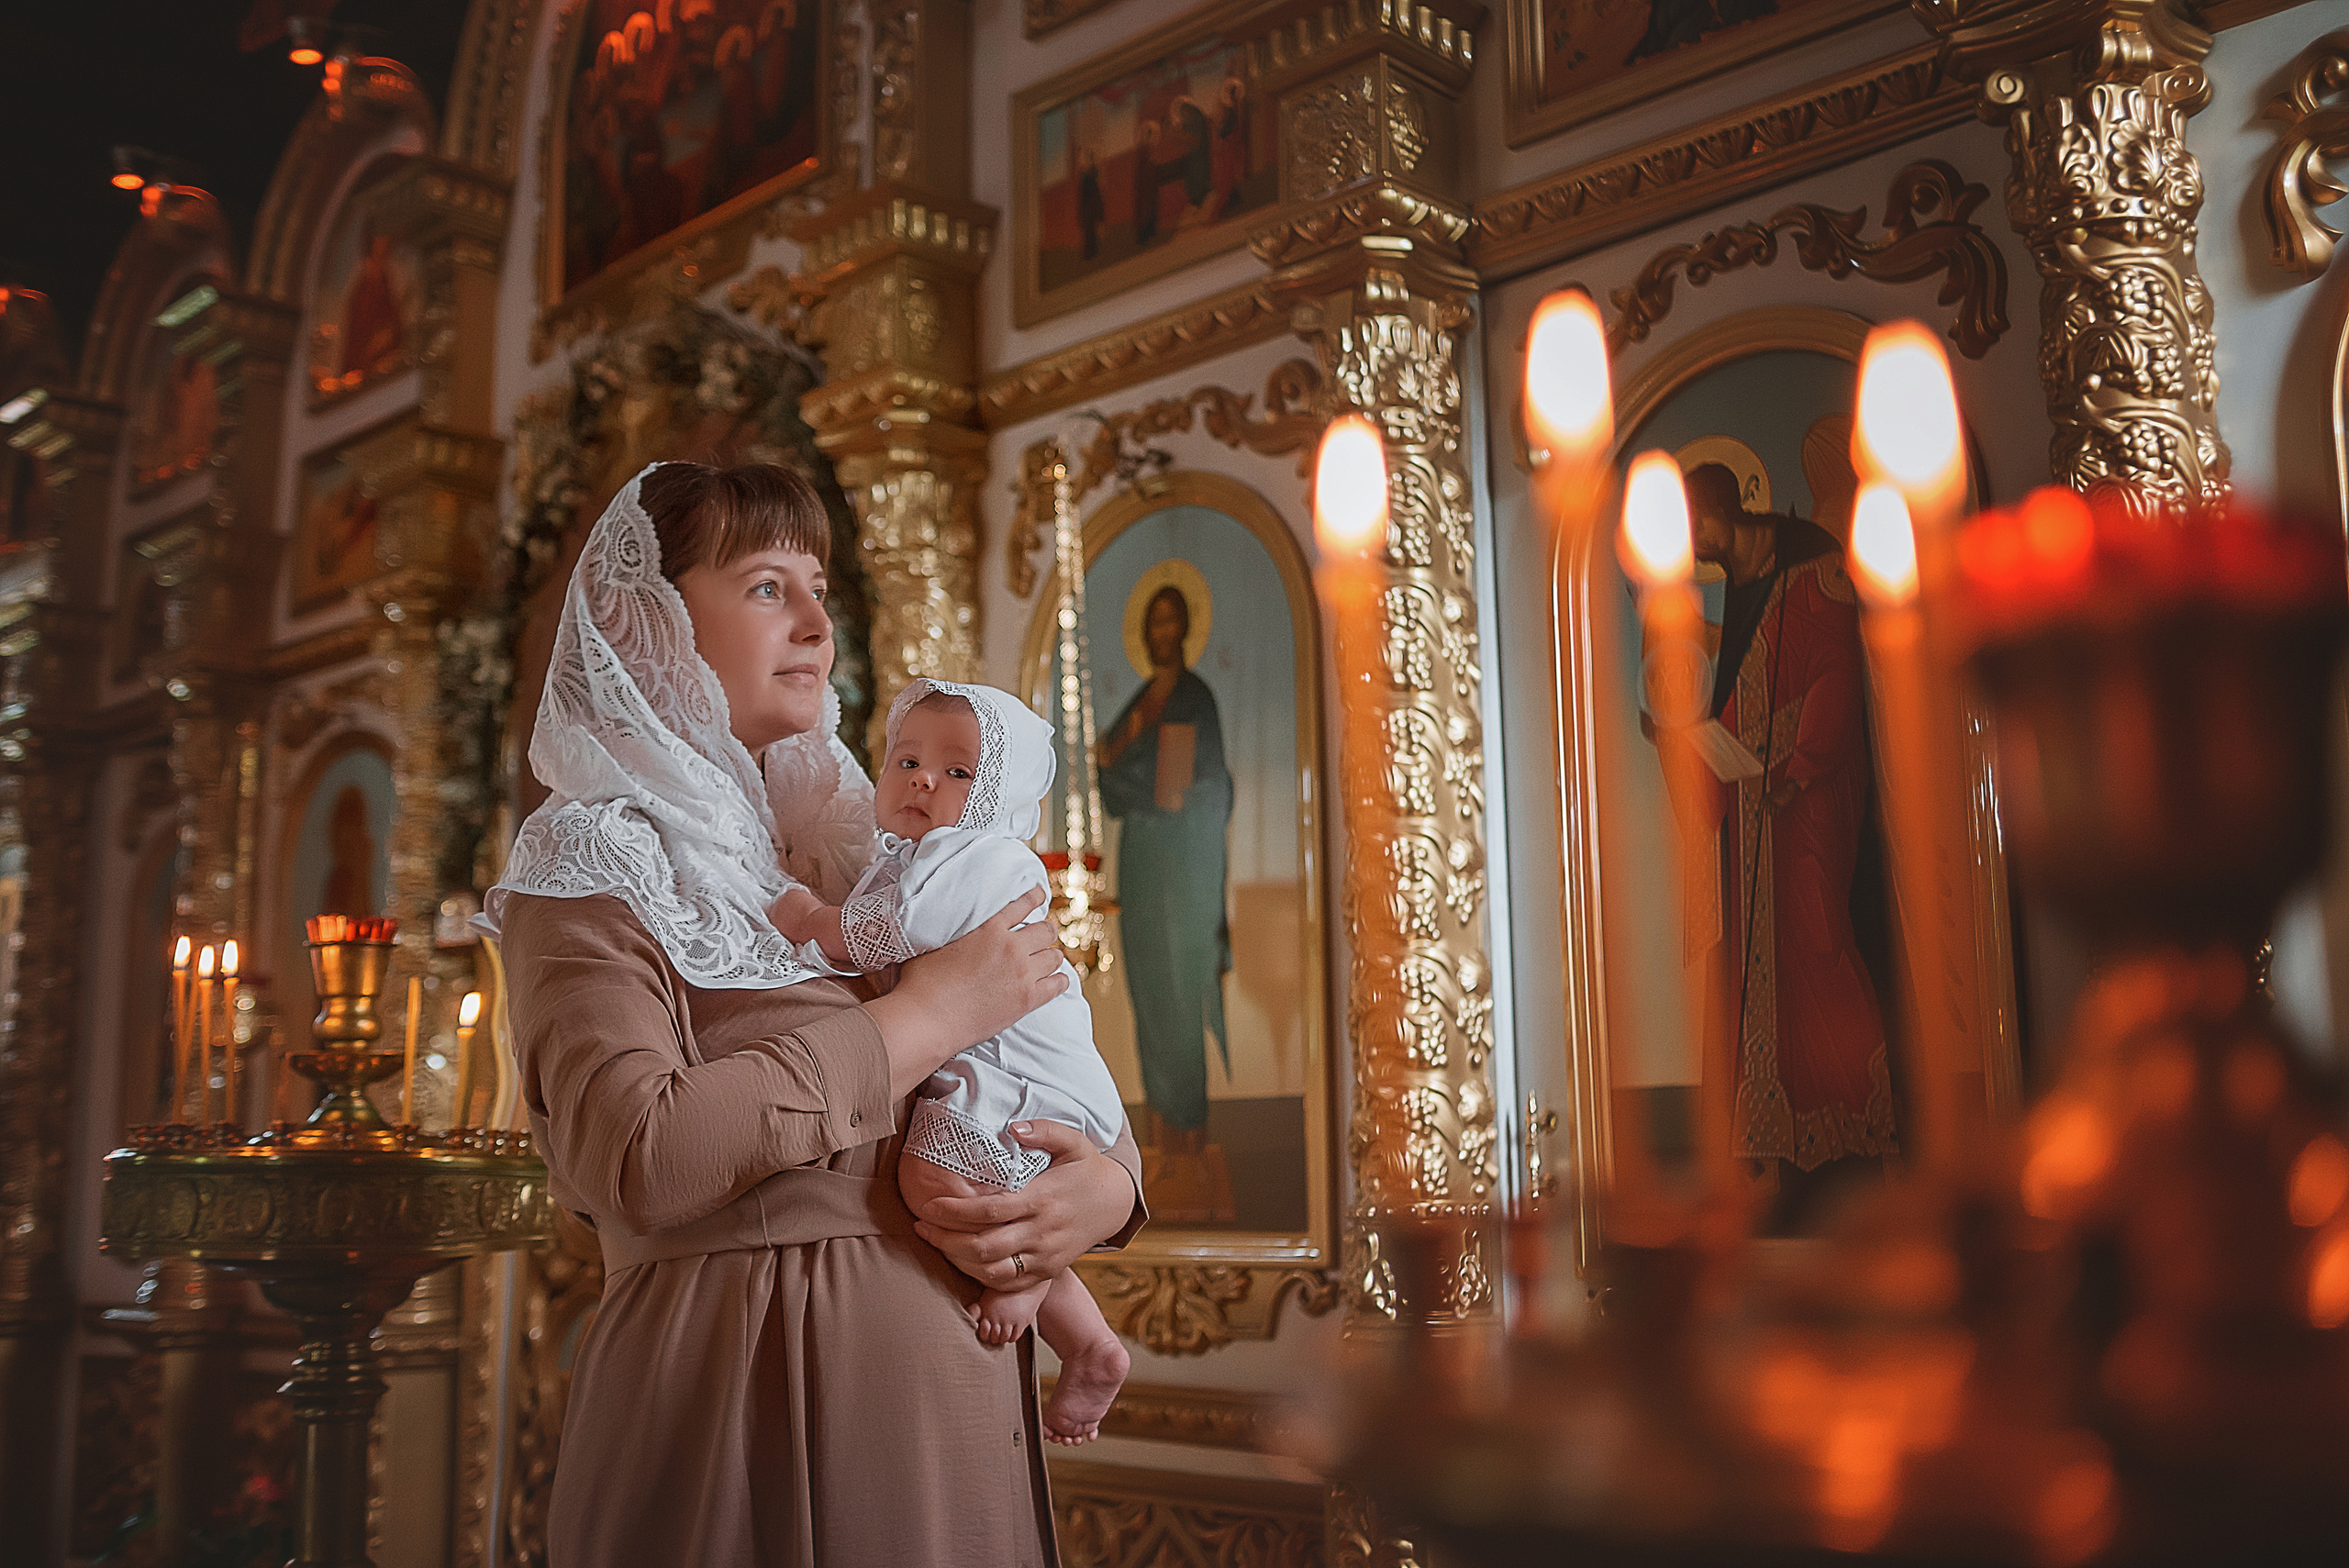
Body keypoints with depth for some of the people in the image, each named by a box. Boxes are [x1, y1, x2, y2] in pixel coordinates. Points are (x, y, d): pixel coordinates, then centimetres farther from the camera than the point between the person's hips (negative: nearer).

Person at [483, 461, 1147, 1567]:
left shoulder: (850, 852, 12)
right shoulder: (594, 869, -6)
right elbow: (637, 1158, -23)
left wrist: (1108, 1184, -7)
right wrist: (926, 1017, -15)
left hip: (962, 1412, 7)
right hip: (745, 1414, -6)